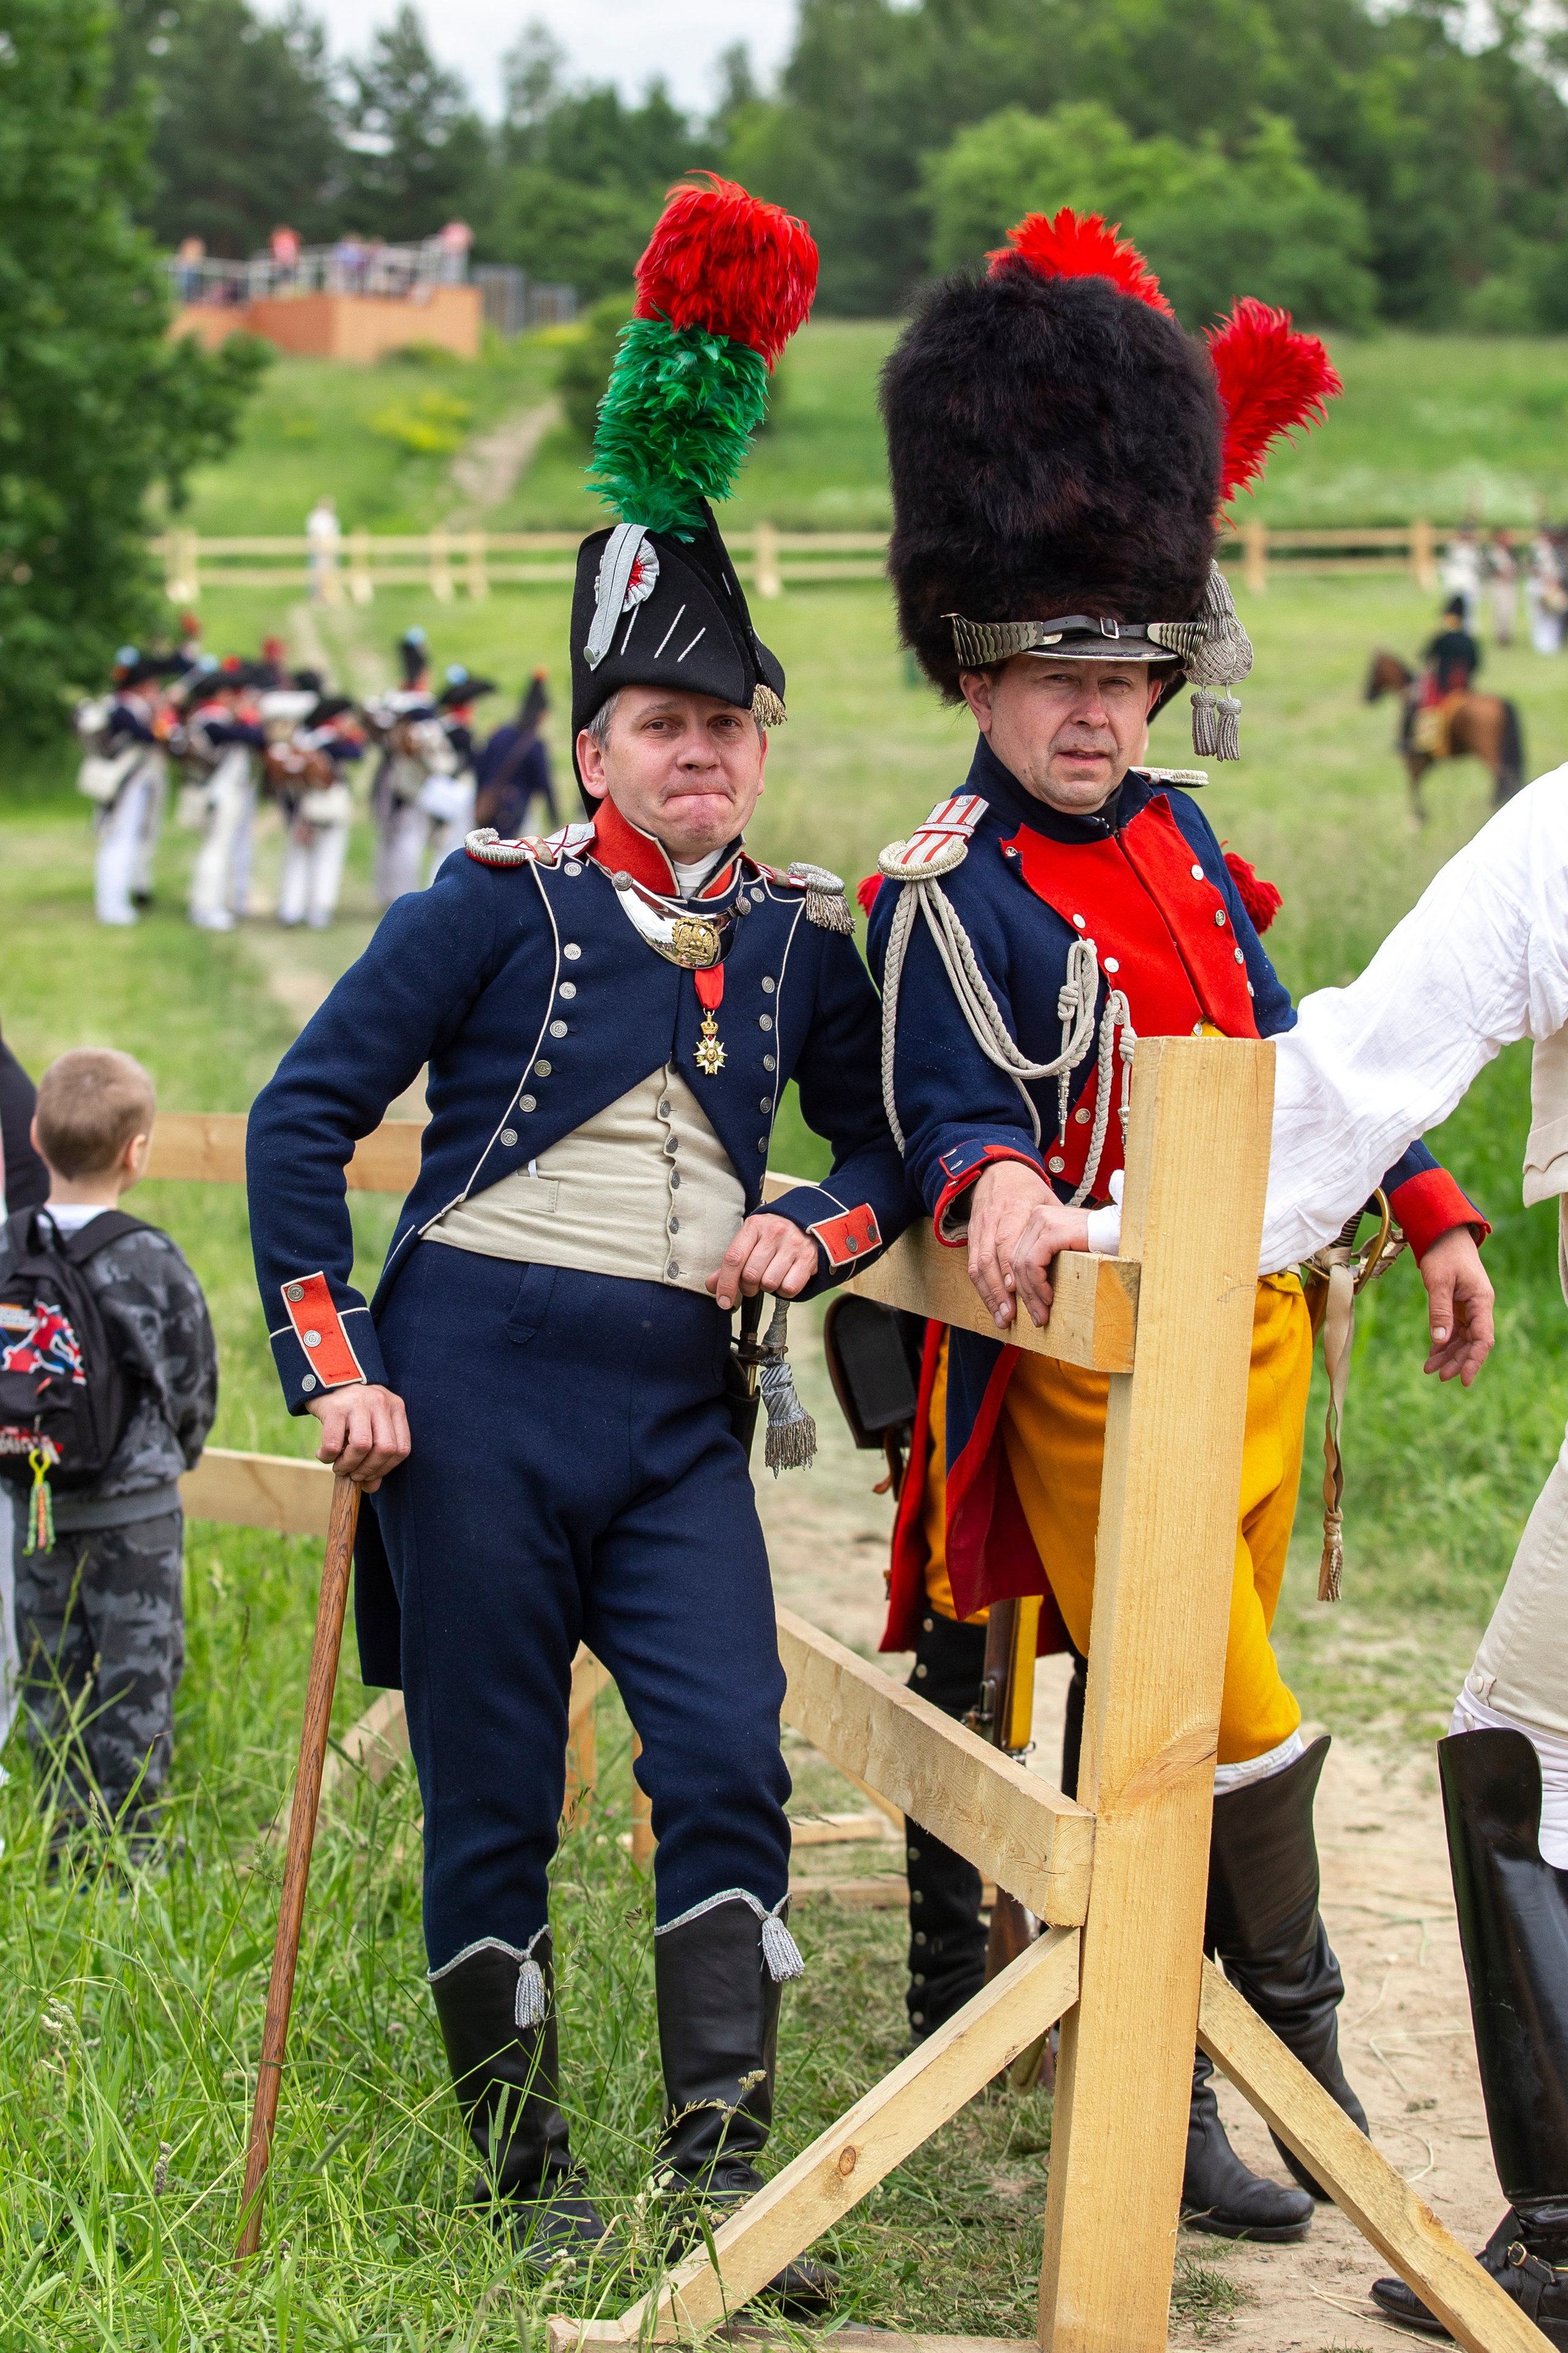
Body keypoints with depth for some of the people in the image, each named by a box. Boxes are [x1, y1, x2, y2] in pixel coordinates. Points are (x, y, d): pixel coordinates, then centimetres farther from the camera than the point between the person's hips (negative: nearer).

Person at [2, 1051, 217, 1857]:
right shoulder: (152, 1264, -15)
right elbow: (193, 1389, -3)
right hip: (134, 1514, -4)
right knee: (135, 1681, 5)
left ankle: (68, 1844, 19)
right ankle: (129, 1851, 7)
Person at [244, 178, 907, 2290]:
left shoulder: (802, 938, 8)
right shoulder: (496, 903, -4)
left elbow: (900, 1148, 19)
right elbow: (304, 1117, -4)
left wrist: (817, 1234, -3)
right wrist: (333, 1367, -9)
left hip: (677, 1404, 3)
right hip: (476, 1384, -3)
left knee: (728, 1763, -8)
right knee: (493, 1797, 4)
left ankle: (720, 2176, -1)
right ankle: (525, 2178, 17)